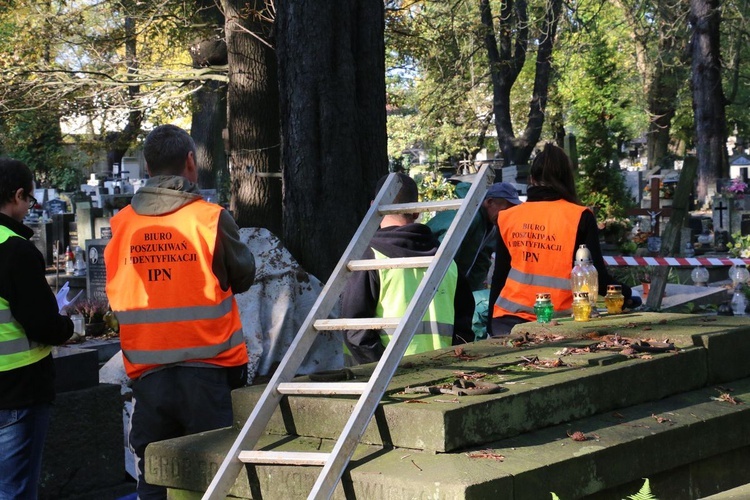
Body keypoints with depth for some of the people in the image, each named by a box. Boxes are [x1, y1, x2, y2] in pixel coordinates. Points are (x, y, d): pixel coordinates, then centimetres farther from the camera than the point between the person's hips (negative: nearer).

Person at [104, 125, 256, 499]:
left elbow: (115, 296, 10)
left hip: (146, 373, 3)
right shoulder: (210, 218, -8)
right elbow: (243, 278, 4)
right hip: (205, 369, -3)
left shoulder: (122, 224, 1)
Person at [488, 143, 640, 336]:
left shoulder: (508, 218, 5)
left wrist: (491, 325, 21)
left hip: (507, 320, 3)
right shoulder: (580, 217, -3)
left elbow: (499, 277, 12)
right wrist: (626, 297, 16)